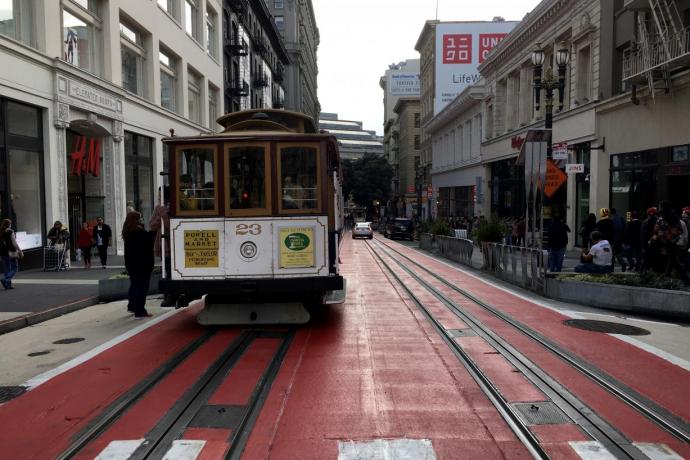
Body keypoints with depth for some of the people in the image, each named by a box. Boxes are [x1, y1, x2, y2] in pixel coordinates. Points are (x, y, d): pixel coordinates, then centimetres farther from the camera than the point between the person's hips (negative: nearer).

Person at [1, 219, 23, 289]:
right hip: (11, 253, -6)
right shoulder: (10, 232, -10)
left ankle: (8, 284, 12)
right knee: (14, 268, 2)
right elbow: (14, 243, -13)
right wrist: (20, 251, -7)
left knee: (7, 269, 13)